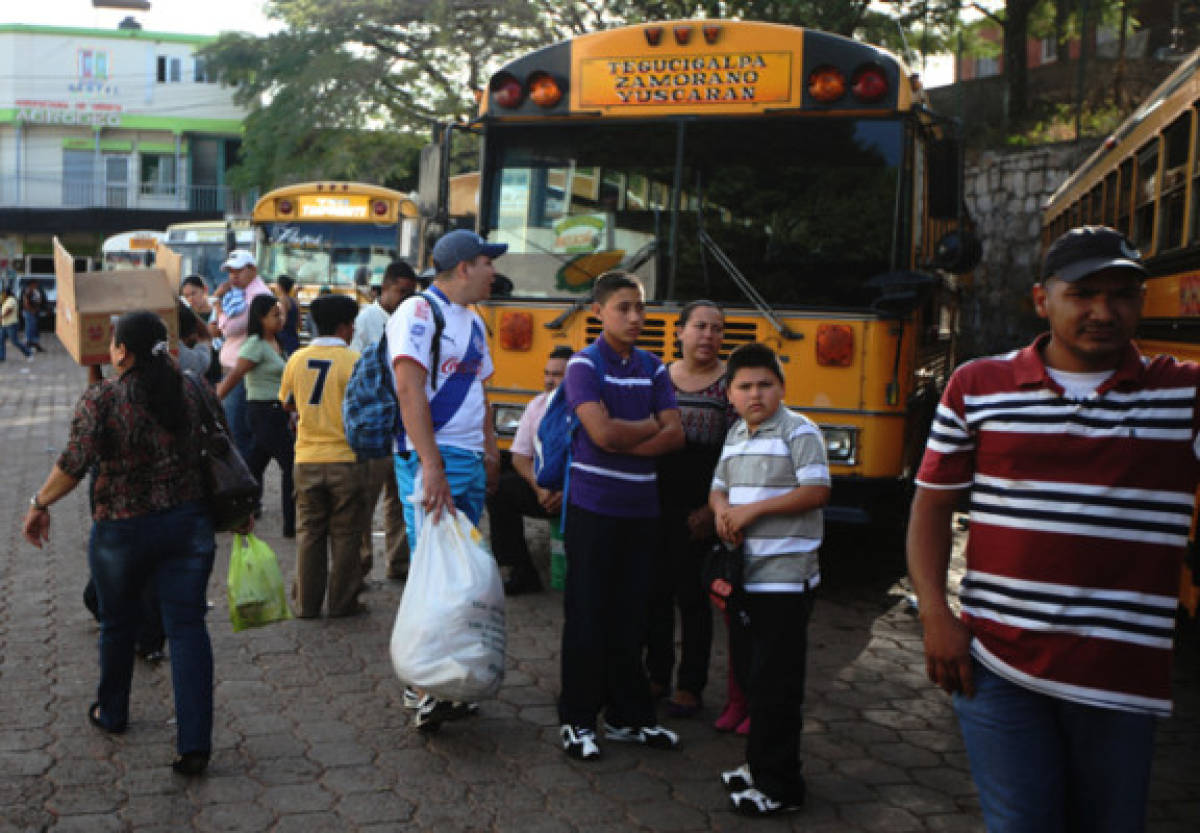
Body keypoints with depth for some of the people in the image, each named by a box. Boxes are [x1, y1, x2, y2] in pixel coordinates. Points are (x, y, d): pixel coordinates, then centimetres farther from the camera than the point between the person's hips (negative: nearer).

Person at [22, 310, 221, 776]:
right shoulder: (194, 393, 0)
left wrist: (39, 504, 2)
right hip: (189, 524, 2)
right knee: (187, 627, 3)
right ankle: (194, 744, -2)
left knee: (118, 624, 19)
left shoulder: (101, 400, -11)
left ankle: (111, 713, 42)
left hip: (121, 530, -2)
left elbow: (75, 463, -13)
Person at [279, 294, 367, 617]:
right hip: (345, 458, -3)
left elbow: (287, 403, 15)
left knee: (309, 531, 12)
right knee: (345, 534, 7)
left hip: (307, 459, 4)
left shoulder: (297, 359, 3)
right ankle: (343, 602, 12)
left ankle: (307, 603, 16)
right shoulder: (353, 361, -10)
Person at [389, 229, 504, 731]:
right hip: (431, 460, -9)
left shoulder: (473, 321, 18)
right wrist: (432, 467, -27)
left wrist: (490, 448, 17)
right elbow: (411, 390, -20)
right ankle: (423, 689, -2)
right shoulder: (419, 313, -10)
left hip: (471, 462, 9)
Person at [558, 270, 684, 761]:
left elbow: (675, 436, -1)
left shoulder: (653, 369, 10)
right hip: (592, 508, -5)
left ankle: (627, 715, 23)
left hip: (641, 508, 5)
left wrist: (624, 443, -14)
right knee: (587, 616, 2)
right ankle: (577, 719, 13)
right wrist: (651, 427, -4)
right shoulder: (584, 365, -6)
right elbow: (603, 432, -20)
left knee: (631, 616, 12)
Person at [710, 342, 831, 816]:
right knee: (749, 673, 16)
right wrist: (722, 512, -4)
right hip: (745, 576, 8)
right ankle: (761, 763, 31)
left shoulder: (799, 432, -9)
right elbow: (719, 488, 19)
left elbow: (816, 492, -17)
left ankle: (780, 786, 8)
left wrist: (753, 509, -18)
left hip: (785, 578, -7)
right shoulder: (735, 435, 13)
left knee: (775, 683, -3)